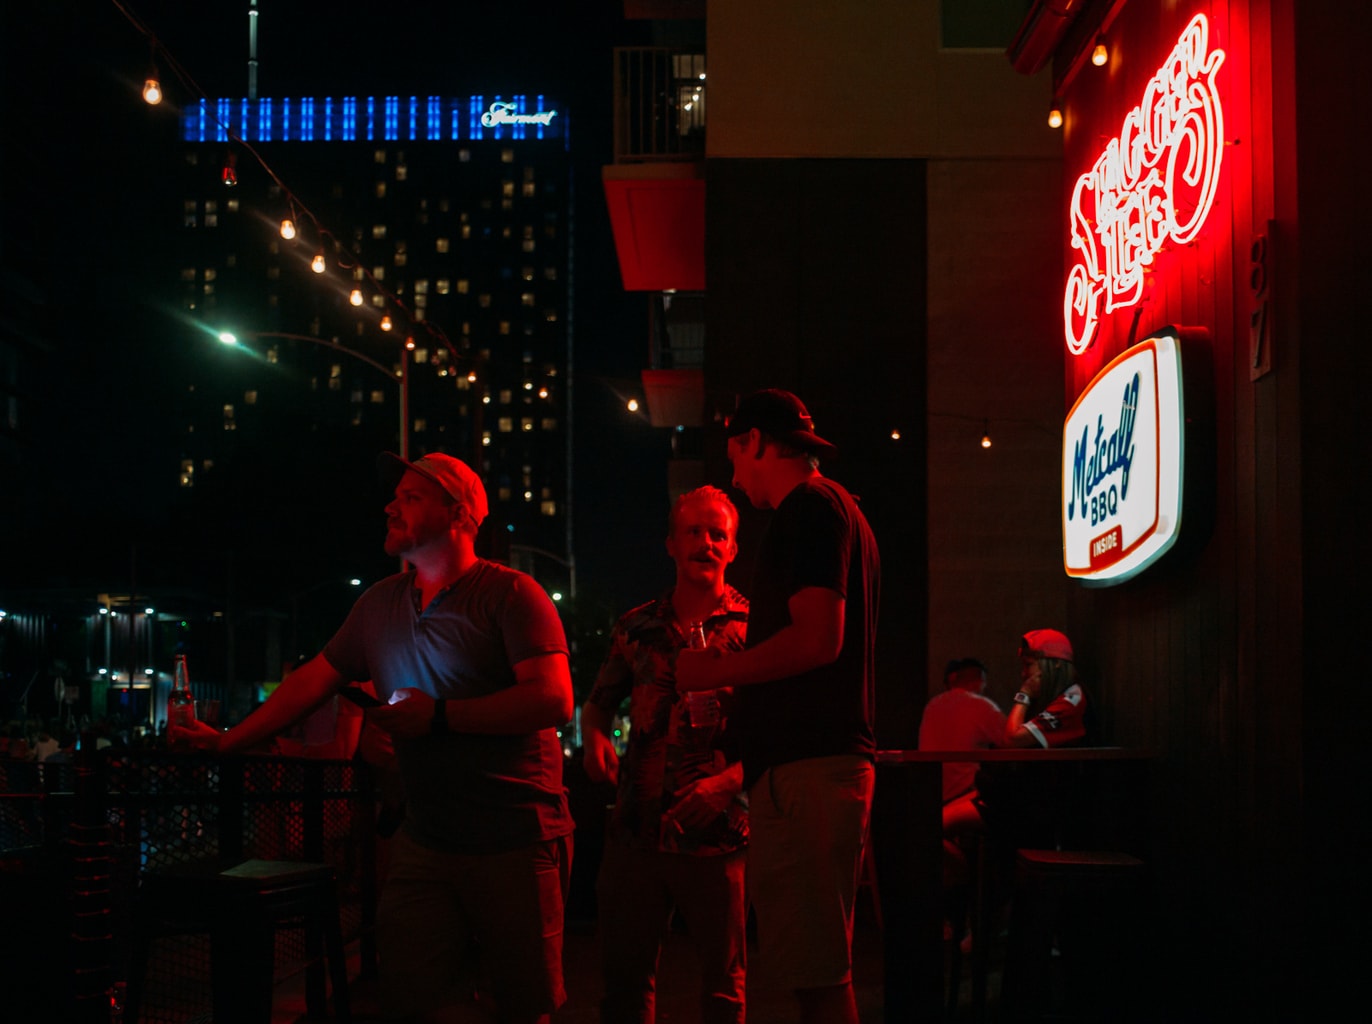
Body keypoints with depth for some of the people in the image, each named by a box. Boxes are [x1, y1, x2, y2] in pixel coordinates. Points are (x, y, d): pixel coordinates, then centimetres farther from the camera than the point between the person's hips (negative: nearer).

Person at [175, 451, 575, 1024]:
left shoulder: (510, 595, -7)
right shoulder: (380, 604, 13)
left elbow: (553, 700, -17)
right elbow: (313, 681, 20)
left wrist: (439, 715, -16)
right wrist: (226, 742, 16)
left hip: (514, 843, -5)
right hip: (425, 842, 6)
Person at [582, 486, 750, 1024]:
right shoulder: (637, 627, 9)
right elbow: (598, 702, 21)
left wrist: (727, 782, -20)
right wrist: (595, 736, -2)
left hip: (715, 834, -3)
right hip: (635, 831, 3)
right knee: (624, 975, 9)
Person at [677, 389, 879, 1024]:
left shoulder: (810, 508, -8)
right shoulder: (834, 509, 24)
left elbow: (817, 639, -19)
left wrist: (714, 672, -7)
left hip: (807, 768, -11)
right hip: (817, 761, 11)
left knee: (816, 973, -10)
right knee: (816, 968, 14)